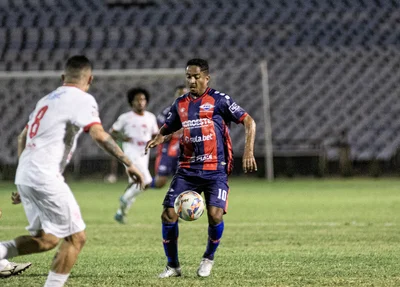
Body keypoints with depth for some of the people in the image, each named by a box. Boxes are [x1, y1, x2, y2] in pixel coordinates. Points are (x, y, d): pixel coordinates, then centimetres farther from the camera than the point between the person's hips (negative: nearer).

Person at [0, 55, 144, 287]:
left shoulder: (47, 99, 21)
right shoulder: (83, 99, -4)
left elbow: (23, 138, 27)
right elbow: (99, 135, -20)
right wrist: (128, 163, -16)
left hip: (24, 175, 8)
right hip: (46, 178, -8)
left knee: (46, 239, 16)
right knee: (76, 237, 1)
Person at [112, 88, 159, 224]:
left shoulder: (151, 117, 11)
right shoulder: (125, 118, -2)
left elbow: (156, 135, 20)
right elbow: (112, 132, 4)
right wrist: (122, 137, -16)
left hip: (144, 155, 6)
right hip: (131, 154, -6)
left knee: (135, 184, 10)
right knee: (145, 182, -20)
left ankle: (120, 212, 25)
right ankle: (125, 199, 2)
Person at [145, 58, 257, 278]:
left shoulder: (218, 100, -3)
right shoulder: (180, 104, 11)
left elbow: (249, 122, -3)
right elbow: (167, 129, 24)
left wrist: (248, 152, -14)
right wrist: (157, 139, 1)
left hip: (215, 170, -4)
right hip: (187, 170, 4)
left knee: (215, 214, -20)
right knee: (168, 214, -8)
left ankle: (209, 258, 9)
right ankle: (172, 266, 10)